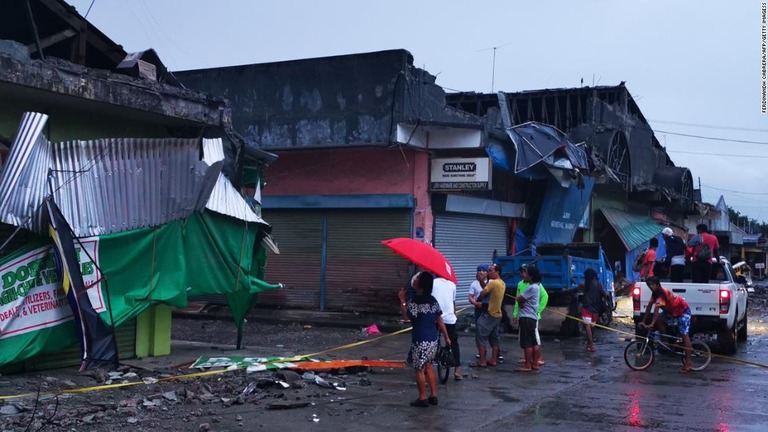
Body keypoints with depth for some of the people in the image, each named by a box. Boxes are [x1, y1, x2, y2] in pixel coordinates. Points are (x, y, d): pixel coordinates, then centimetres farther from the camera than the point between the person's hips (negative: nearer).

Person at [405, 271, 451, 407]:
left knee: (420, 369, 5)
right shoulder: (433, 300, 6)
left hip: (420, 340, -7)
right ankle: (433, 396, 22)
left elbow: (407, 316, -12)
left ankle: (422, 398, 12)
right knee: (428, 366, 19)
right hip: (433, 338, 7)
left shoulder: (414, 301, -15)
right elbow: (440, 320, 10)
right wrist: (446, 337, 18)